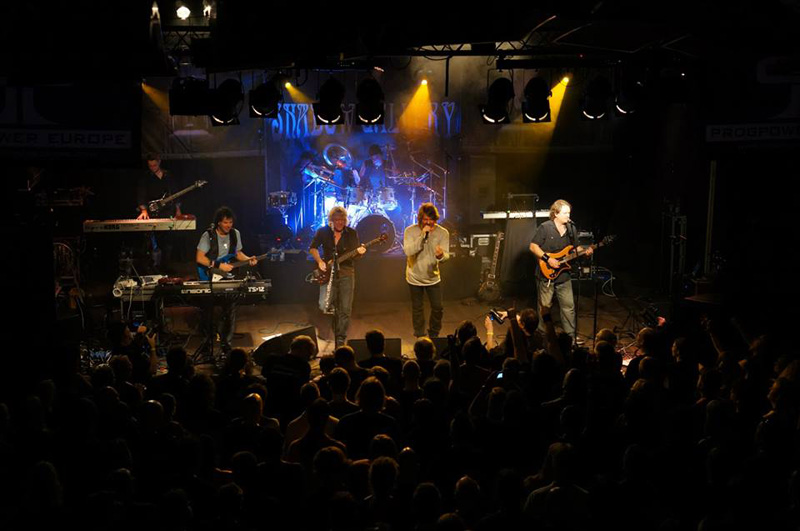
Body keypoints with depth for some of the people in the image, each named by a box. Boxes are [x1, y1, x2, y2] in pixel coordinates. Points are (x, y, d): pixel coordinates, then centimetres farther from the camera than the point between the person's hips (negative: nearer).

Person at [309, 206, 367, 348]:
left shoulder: (352, 233, 5)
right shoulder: (323, 232, 3)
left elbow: (354, 254, 10)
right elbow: (313, 248, 7)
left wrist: (359, 252, -13)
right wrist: (320, 261, -9)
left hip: (346, 273, 0)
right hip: (328, 273, 0)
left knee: (345, 309, -2)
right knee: (324, 306, -13)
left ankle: (341, 340, 9)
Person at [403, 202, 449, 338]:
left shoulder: (443, 233, -8)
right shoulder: (410, 231, -12)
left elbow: (446, 256, -14)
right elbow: (408, 251, -26)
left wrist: (441, 255, -39)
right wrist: (422, 236, -30)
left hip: (433, 277, 1)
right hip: (415, 277, -1)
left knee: (438, 308, 5)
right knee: (417, 309, 10)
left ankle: (433, 334, 29)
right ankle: (420, 338, 26)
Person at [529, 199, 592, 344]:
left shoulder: (571, 229, 7)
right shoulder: (545, 228, -11)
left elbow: (573, 247, 19)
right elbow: (533, 246, -11)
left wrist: (584, 250, -1)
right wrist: (548, 258, -20)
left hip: (564, 275, 5)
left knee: (569, 307, 6)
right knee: (545, 307, 6)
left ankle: (571, 336, 17)